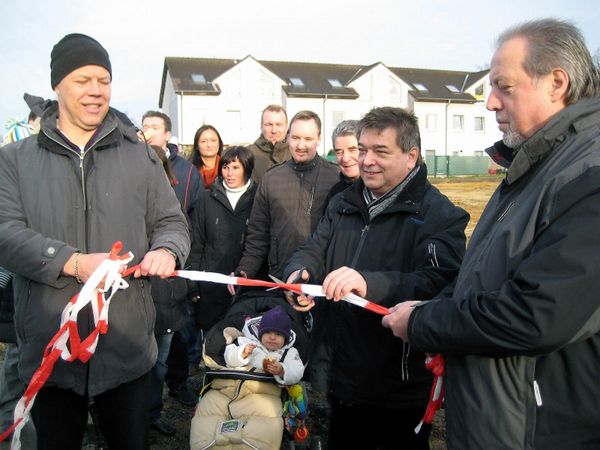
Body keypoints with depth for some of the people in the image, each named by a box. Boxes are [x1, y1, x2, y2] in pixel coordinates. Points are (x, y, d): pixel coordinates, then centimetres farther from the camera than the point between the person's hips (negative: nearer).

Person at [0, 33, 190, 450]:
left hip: (128, 347, 1)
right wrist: (74, 262, -22)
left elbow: (171, 221, 8)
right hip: (49, 350, 0)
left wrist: (166, 250, -16)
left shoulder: (140, 156, 6)